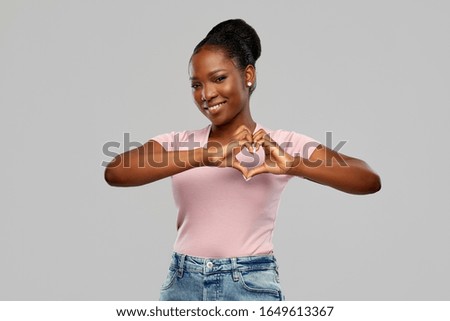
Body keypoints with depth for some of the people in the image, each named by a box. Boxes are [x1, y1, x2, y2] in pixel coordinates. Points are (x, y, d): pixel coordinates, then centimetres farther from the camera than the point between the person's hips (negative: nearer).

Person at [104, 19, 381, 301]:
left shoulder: (283, 143, -1)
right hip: (181, 287, 2)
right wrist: (203, 156, -26)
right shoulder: (178, 143, 3)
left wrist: (293, 164, -25)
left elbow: (370, 181, -11)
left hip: (251, 289, -2)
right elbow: (114, 173, -16)